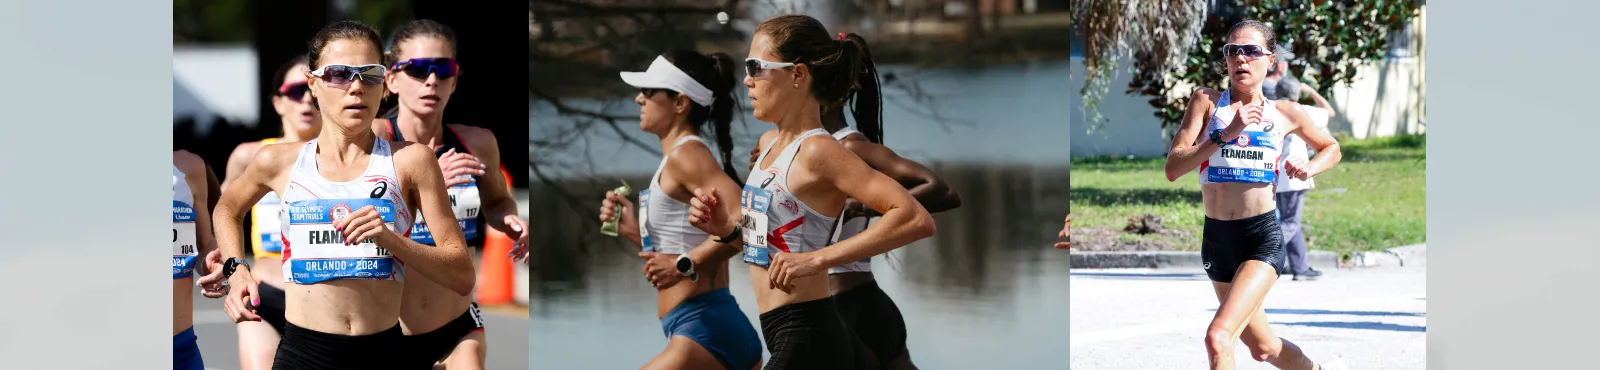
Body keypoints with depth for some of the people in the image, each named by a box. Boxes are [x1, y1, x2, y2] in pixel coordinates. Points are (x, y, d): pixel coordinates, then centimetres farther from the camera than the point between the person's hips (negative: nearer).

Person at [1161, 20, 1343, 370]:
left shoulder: (1285, 114, 2)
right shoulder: (1207, 101, -1)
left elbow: (1331, 148, 21)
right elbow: (1173, 168, -12)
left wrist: (1310, 168, -1)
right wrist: (1225, 133, -22)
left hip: (1263, 237, -3)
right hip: (1216, 237, 3)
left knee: (1218, 337, -23)